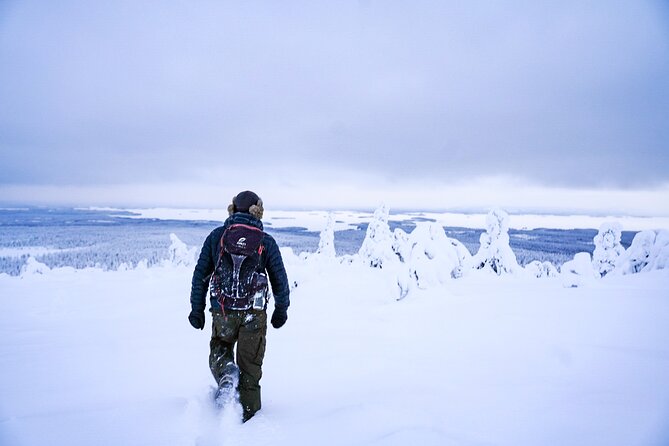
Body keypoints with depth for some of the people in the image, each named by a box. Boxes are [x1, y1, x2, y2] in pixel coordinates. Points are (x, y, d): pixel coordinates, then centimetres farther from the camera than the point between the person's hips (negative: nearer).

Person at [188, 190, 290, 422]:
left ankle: (225, 372, -2)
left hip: (222, 311, 1)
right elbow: (280, 280, 4)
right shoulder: (266, 241, 0)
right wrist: (281, 310, 17)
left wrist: (197, 309, 11)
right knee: (250, 367, 13)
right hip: (254, 313, 0)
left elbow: (200, 275, 3)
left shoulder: (216, 236, 2)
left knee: (219, 347, 27)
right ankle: (248, 414, 18)